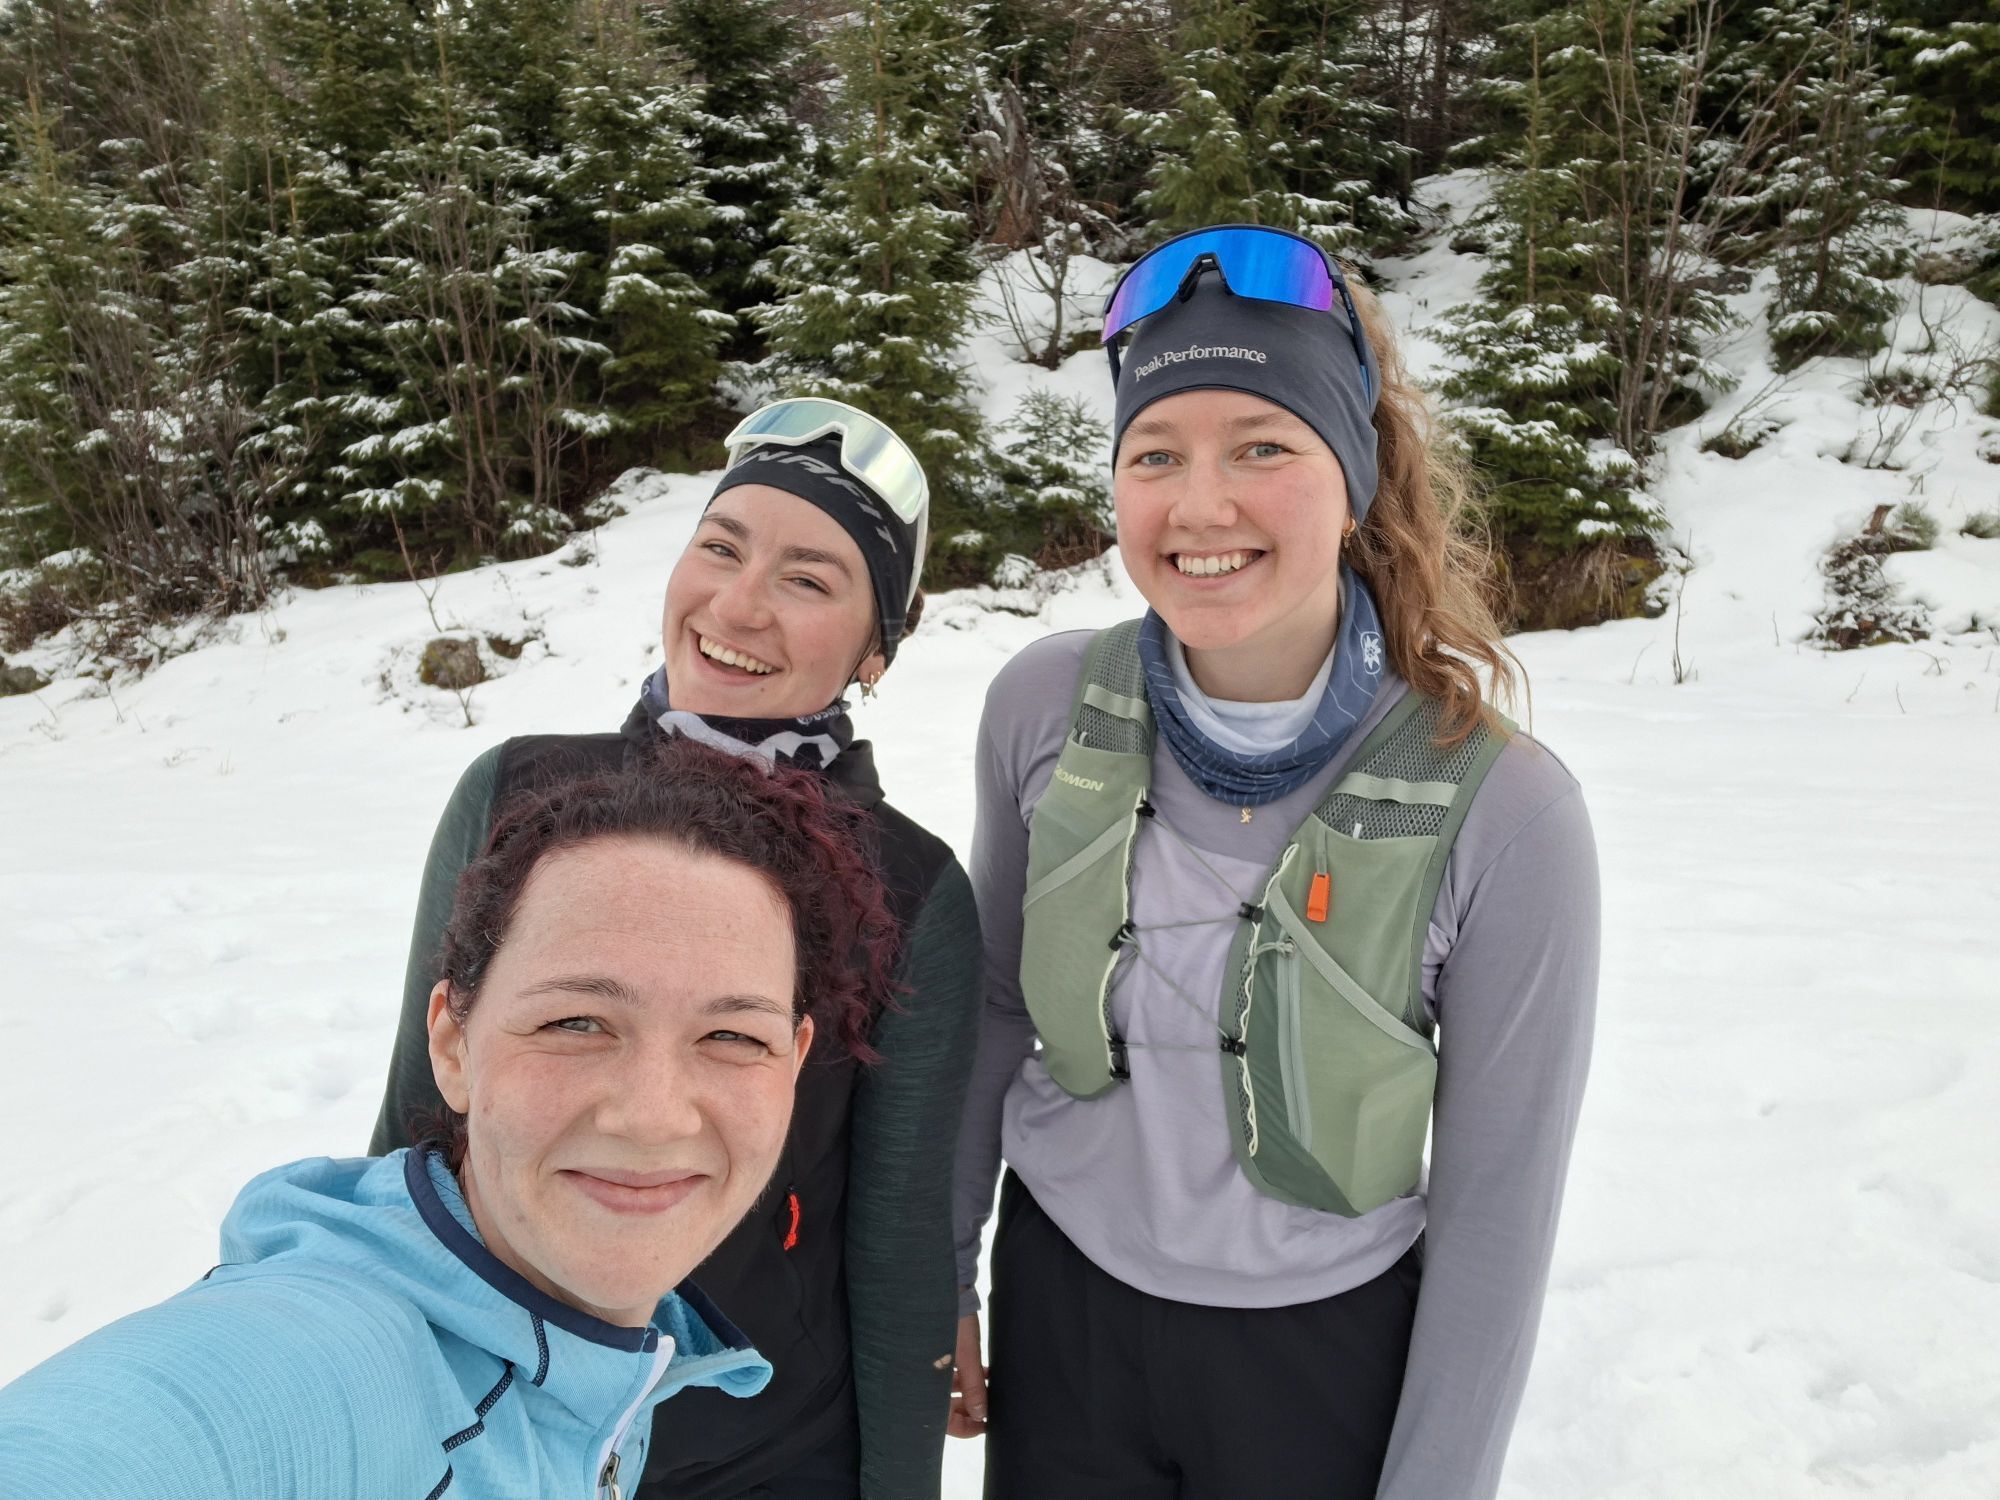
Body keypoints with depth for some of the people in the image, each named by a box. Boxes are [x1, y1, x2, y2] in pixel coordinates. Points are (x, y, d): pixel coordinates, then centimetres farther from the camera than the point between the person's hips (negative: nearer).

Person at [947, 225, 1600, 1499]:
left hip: (1328, 1350, -2)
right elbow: (994, 1003, 1)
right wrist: (938, 1276, 8)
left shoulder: (1505, 808, -22)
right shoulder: (1045, 704, -14)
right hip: (1057, 1307, 3)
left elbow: (1497, 1203, -12)